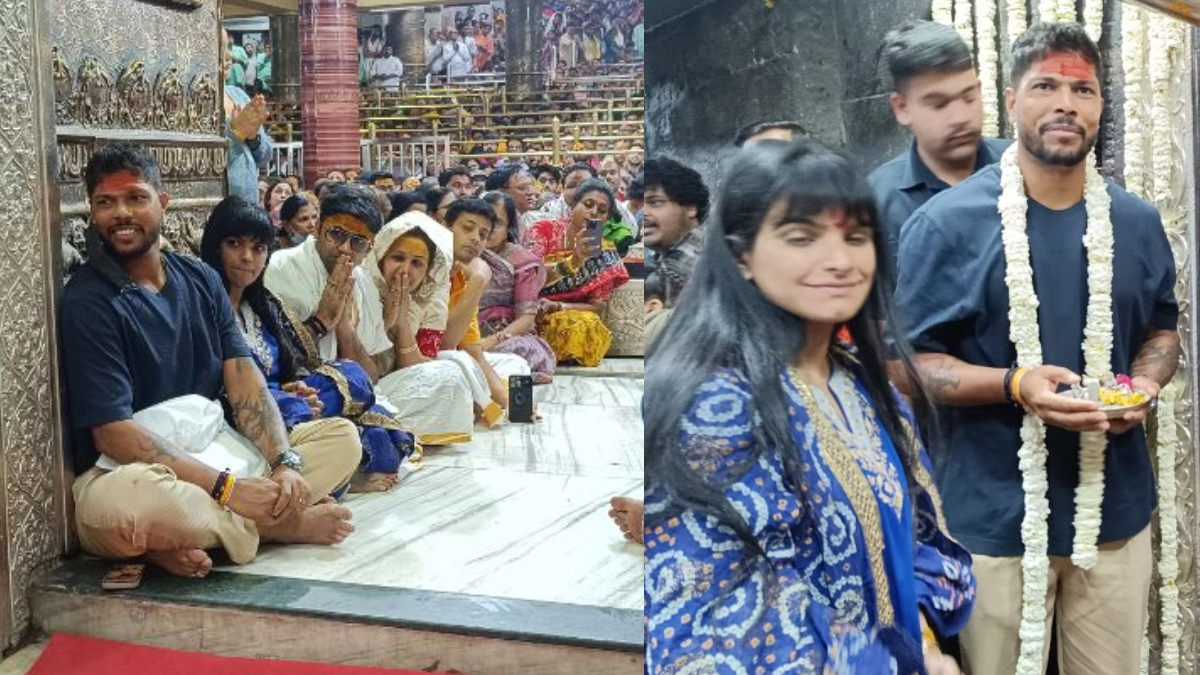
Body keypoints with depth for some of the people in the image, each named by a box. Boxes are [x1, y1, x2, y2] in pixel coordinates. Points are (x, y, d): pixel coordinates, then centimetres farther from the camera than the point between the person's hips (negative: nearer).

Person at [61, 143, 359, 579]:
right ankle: (278, 525, -12)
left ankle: (199, 536, -19)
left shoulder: (201, 280, 9)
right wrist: (226, 488, -25)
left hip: (214, 455, 6)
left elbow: (243, 380, 1)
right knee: (132, 501, -41)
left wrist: (285, 462, -17)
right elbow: (114, 433, -19)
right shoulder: (87, 302, -11)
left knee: (342, 437, -2)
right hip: (127, 471, -6)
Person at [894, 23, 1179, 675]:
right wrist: (1014, 385, -23)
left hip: (1116, 510, 4)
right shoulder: (947, 222, -10)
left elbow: (1161, 331, 17)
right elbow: (907, 360, -8)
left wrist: (1144, 384, -6)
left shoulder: (1136, 222, 4)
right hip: (996, 517, -4)